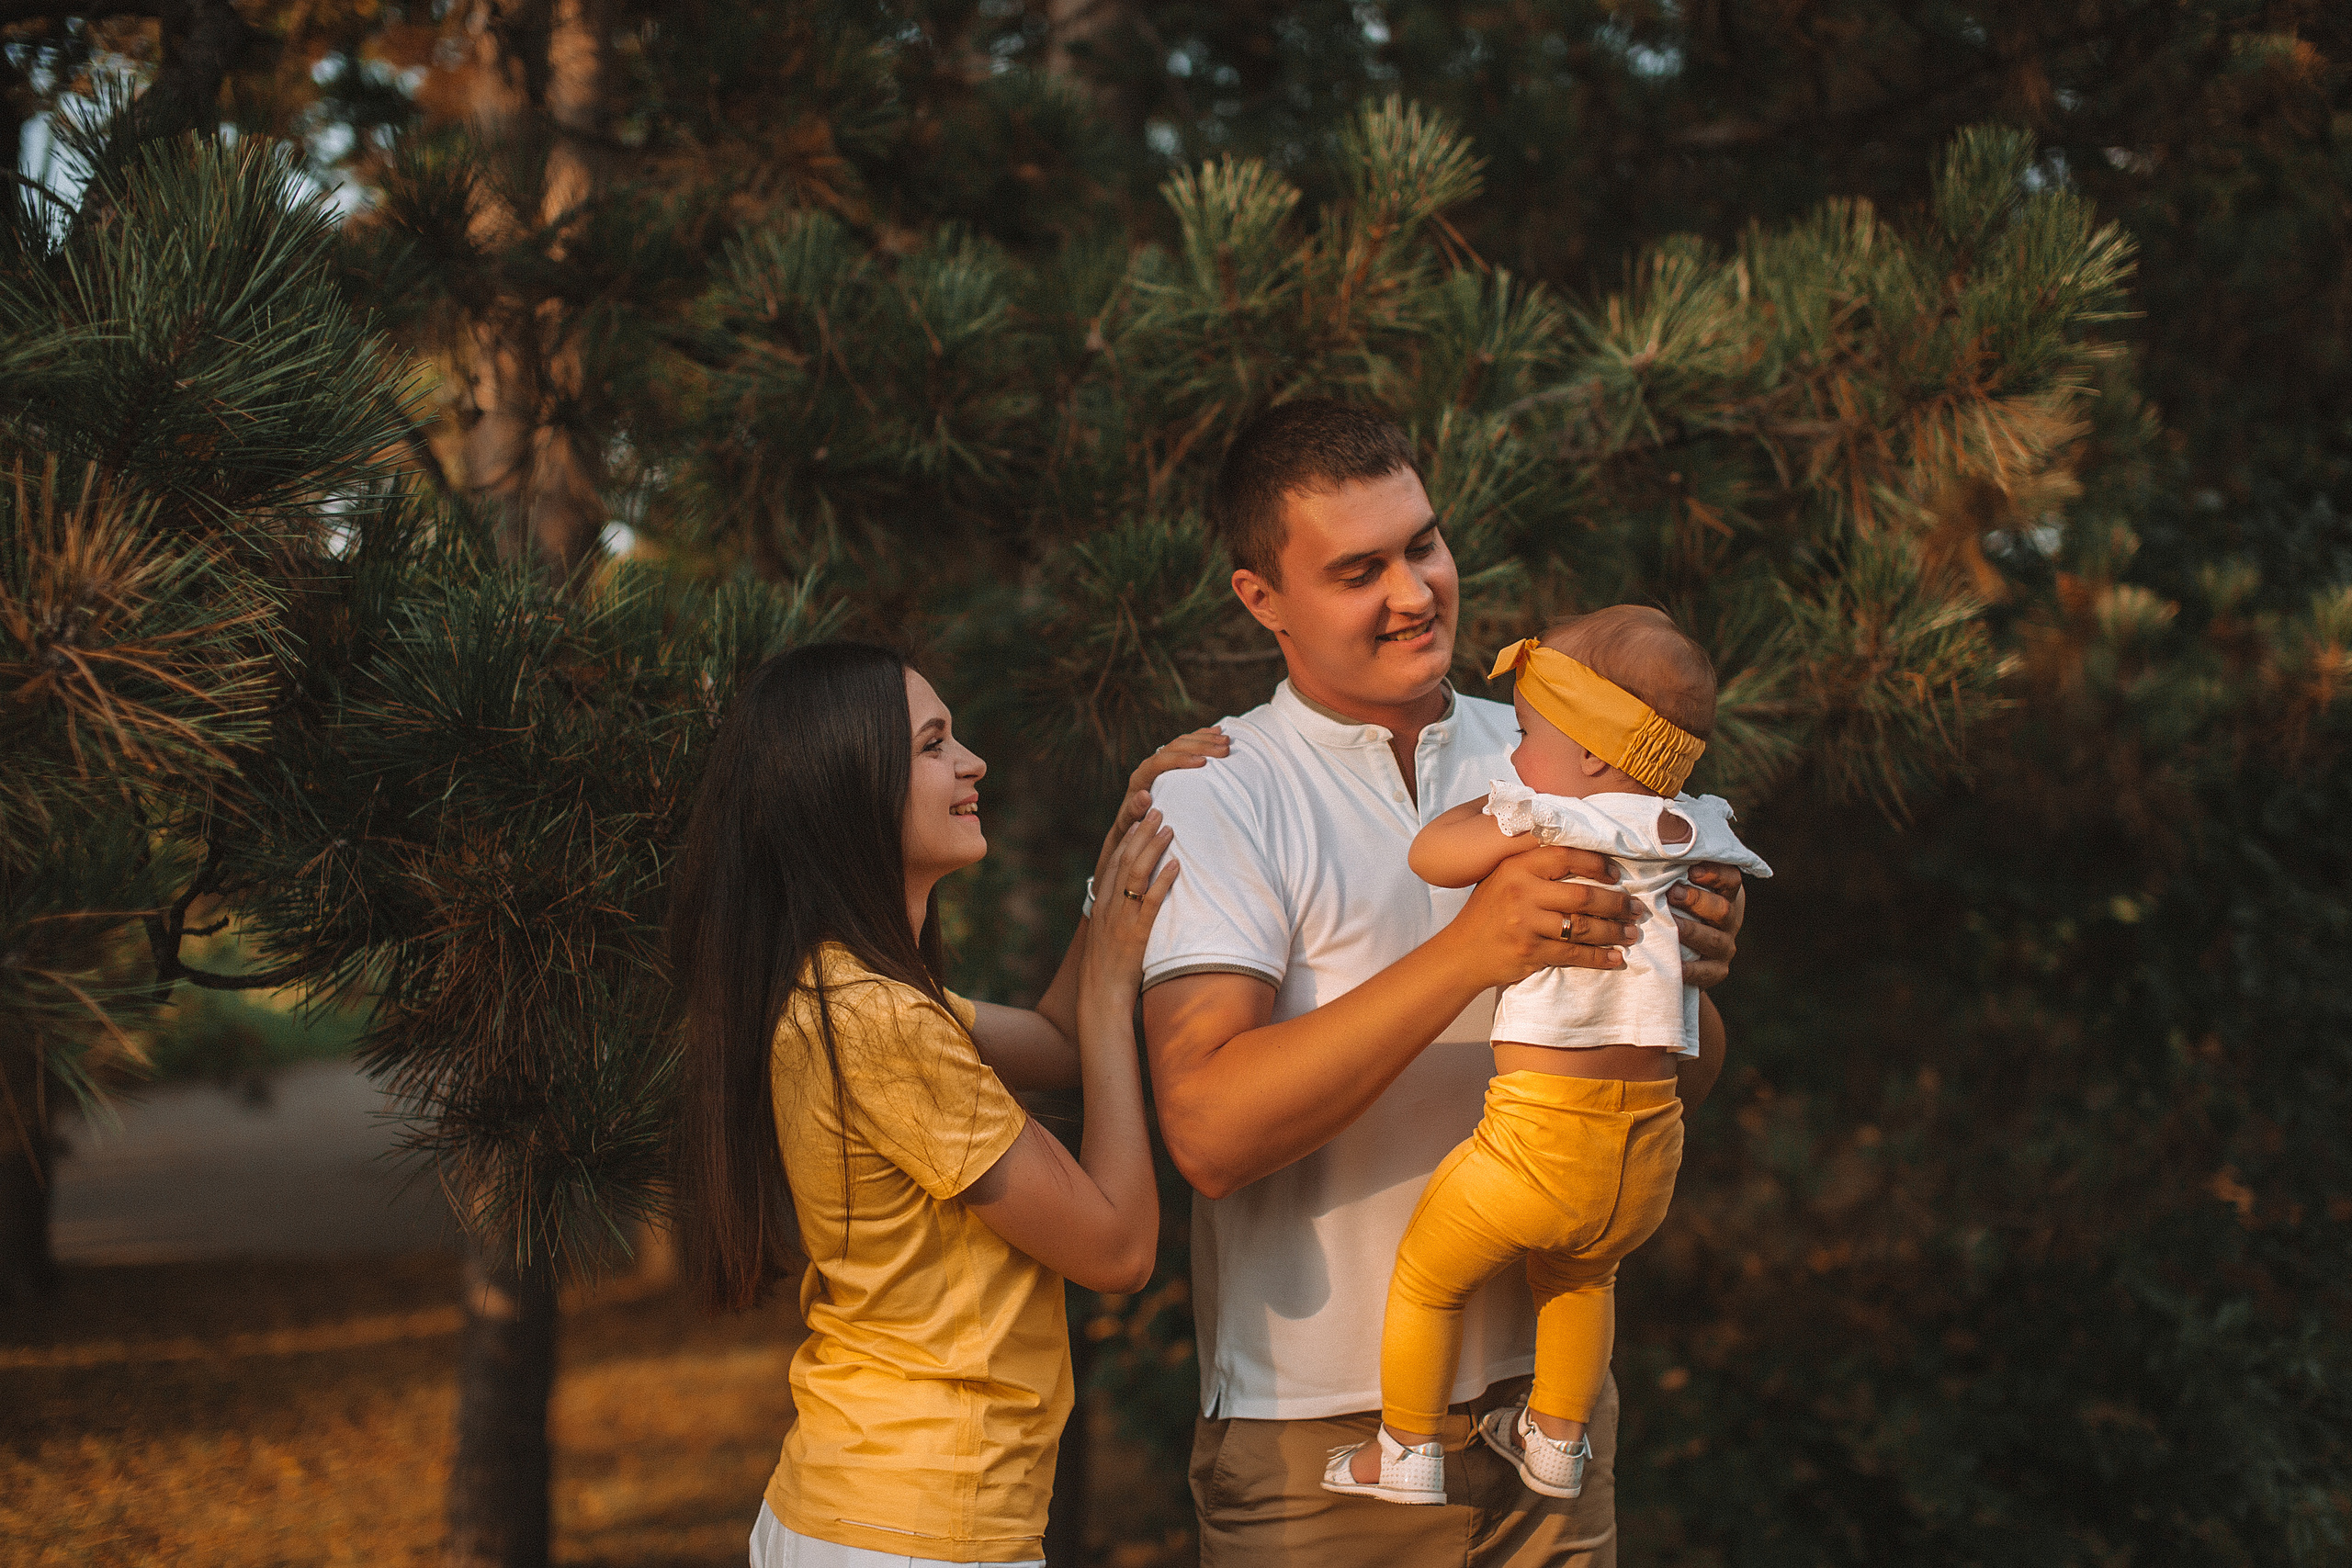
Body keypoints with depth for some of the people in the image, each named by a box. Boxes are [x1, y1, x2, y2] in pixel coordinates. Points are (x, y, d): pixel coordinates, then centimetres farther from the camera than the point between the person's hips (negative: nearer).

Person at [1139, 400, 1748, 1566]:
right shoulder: (1209, 802, -8)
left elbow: (1686, 1079, 11)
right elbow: (1208, 1131, -20)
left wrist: (1684, 975, -12)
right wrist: (1467, 954, -27)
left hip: (1547, 1395, 4)